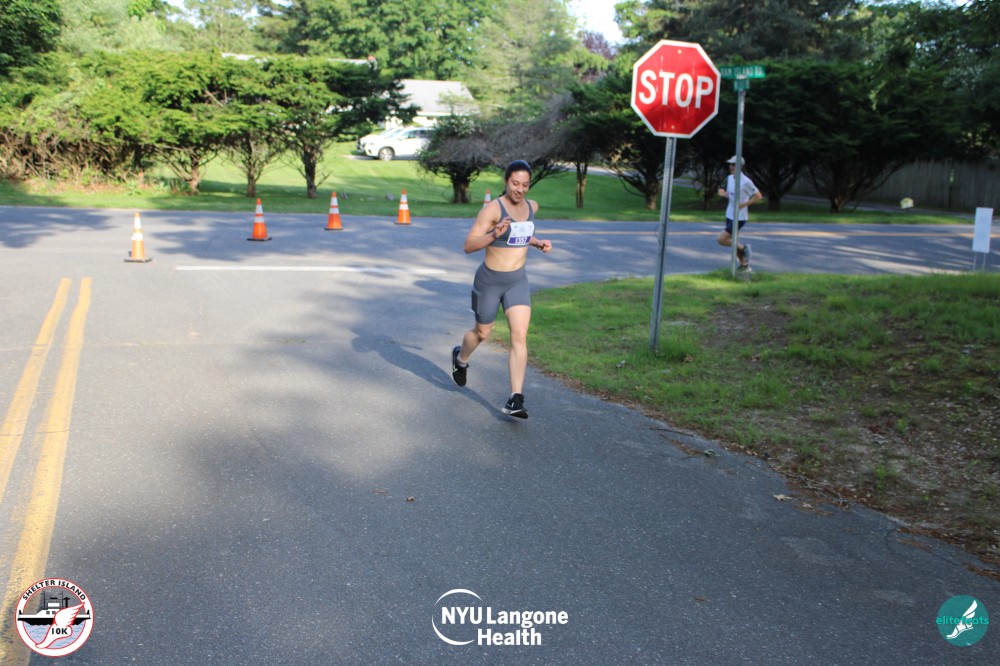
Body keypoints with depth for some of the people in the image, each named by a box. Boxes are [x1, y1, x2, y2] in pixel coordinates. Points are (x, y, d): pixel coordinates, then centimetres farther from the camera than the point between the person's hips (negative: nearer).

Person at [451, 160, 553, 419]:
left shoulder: (532, 206, 2)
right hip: (489, 280, -4)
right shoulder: (492, 208, -17)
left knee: (520, 337, -11)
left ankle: (515, 400, -11)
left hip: (518, 281, 4)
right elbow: (469, 246, -19)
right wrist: (494, 234, -35)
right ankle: (460, 358, 51)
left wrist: (537, 242, 6)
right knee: (482, 333, 15)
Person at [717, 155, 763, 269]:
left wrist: (743, 205, -18)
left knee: (721, 240, -13)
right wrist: (723, 194, -5)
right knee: (733, 241, 15)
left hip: (739, 217, -8)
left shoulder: (746, 181, -18)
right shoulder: (729, 178, 4)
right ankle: (744, 265, 31)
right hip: (729, 215, 8)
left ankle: (743, 247, 9)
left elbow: (758, 196, -13)